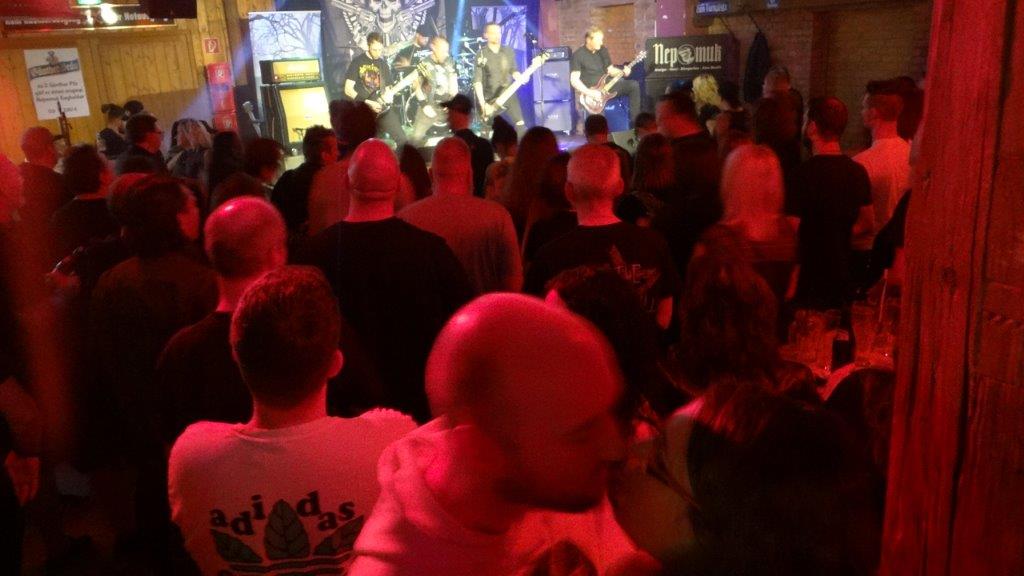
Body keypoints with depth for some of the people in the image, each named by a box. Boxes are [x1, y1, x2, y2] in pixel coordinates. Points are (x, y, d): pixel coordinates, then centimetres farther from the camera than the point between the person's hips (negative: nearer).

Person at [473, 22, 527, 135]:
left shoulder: (509, 51, 7)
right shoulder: (481, 55, -8)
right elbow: (477, 81, -13)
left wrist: (521, 78, -6)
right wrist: (483, 104, -21)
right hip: (490, 99, -4)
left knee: (521, 126, -5)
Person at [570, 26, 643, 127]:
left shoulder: (603, 50, 9)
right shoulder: (578, 55, -10)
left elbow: (610, 69, 17)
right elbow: (574, 79, -15)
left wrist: (623, 72, -4)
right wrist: (589, 92, -25)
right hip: (590, 91, -6)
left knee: (633, 85, -10)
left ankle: (635, 120, -7)